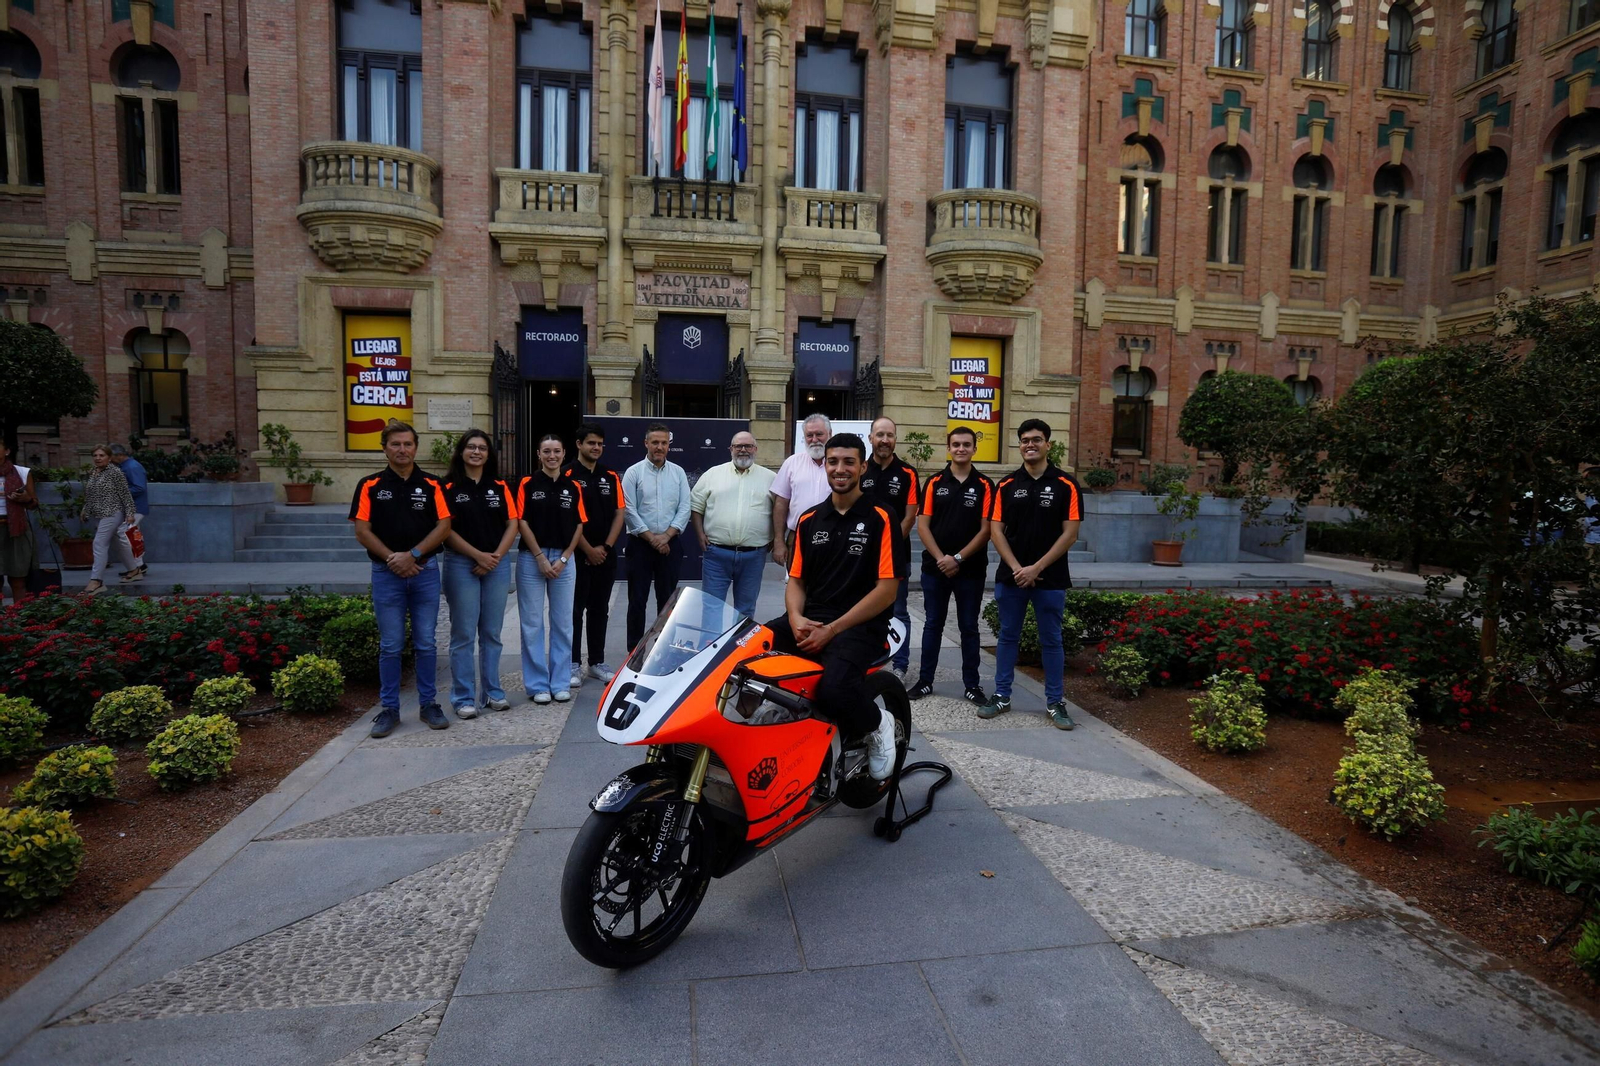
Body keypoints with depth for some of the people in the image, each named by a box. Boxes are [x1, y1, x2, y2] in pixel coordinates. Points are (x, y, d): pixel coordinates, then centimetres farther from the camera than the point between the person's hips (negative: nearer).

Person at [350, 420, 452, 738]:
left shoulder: (431, 485, 4)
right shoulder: (370, 486, 2)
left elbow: (444, 526, -3)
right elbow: (362, 530, -3)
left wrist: (413, 554, -13)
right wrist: (392, 558, -13)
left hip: (425, 571, 1)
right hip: (386, 573, -1)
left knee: (426, 643, 7)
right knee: (390, 645, 5)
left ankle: (429, 704, 17)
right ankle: (389, 708, 15)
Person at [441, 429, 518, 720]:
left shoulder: (500, 487, 9)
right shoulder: (449, 488, -1)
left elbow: (512, 525, 5)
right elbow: (446, 530, -6)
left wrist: (496, 556, -8)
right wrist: (478, 555, -12)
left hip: (497, 565, 3)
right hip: (461, 565, -3)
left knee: (492, 633, 9)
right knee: (463, 634, 0)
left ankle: (493, 692, 18)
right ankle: (463, 698, 7)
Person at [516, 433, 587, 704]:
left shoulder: (573, 487, 6)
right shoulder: (528, 484, -1)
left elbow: (579, 525, 5)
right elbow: (522, 523, -5)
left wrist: (563, 559, -5)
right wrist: (541, 558, -11)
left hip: (563, 559, 2)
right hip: (532, 558, -2)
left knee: (563, 623, 7)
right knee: (532, 623, 2)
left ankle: (561, 682, 17)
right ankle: (537, 684, 12)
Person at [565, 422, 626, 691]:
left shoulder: (611, 477, 11)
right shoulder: (567, 475, -6)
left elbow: (619, 513, 7)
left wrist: (605, 547, -4)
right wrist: (588, 549, -12)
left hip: (606, 555, 5)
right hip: (577, 555, -5)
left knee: (600, 610, 11)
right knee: (574, 610, 1)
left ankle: (597, 662, 20)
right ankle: (573, 664, 9)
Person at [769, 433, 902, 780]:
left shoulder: (881, 519, -2)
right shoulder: (808, 520, 14)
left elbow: (887, 589, -8)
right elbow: (796, 580, 15)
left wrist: (832, 630, -14)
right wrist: (796, 619, -8)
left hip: (860, 624, -5)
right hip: (809, 620, 5)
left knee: (836, 687, -34)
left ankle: (877, 725, 0)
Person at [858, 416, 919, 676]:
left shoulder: (907, 474, 0)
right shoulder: (859, 471, 4)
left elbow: (910, 517, -3)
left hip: (896, 554, -2)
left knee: (898, 613, 5)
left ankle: (900, 666, 13)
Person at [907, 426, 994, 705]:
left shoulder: (984, 486, 1)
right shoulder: (934, 482, 3)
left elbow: (985, 530, -4)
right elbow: (922, 525, -1)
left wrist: (958, 558, -12)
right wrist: (941, 558, -12)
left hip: (971, 570, -1)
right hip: (934, 567, 1)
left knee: (969, 628, 7)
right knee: (933, 625, 9)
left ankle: (972, 685, 16)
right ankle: (925, 680, 18)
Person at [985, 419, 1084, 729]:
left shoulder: (1066, 486, -3)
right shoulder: (1006, 485, 3)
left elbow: (1070, 534, -7)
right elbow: (995, 530, 0)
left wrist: (1036, 568, -13)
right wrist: (1016, 567, -12)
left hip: (1050, 578, -2)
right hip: (1010, 576, 2)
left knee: (1051, 640, 7)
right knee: (1008, 636, 10)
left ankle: (1055, 702, 17)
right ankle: (1001, 695, 20)